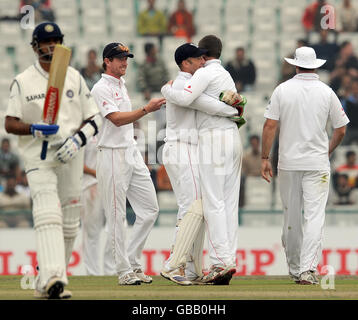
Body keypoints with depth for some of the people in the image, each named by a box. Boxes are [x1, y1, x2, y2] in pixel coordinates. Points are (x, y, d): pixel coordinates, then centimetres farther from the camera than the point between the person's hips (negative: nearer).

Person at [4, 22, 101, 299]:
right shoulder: (23, 82, 4)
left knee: (69, 223, 3)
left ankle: (47, 281, 15)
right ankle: (53, 278, -35)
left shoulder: (75, 78, 11)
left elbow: (94, 119, 9)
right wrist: (36, 129, -18)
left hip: (71, 158, 3)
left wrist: (78, 138, -10)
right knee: (48, 215, -21)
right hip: (38, 158, -3)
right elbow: (10, 123, 1)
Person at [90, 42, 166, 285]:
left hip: (132, 153, 9)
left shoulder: (122, 85, 18)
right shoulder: (101, 88, -9)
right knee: (117, 215, -5)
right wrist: (146, 110, -30)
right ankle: (124, 271, -3)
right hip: (113, 156, -9)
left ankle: (133, 263, 11)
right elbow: (116, 119, -20)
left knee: (150, 209, 5)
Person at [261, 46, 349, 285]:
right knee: (315, 216, -6)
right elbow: (341, 131, 5)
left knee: (291, 218, 12)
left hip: (288, 162, 1)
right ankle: (308, 269, -19)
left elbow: (270, 125, -5)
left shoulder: (282, 90, -1)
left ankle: (295, 268, 22)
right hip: (317, 163, -1)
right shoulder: (326, 92, 0)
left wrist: (265, 158, 0)